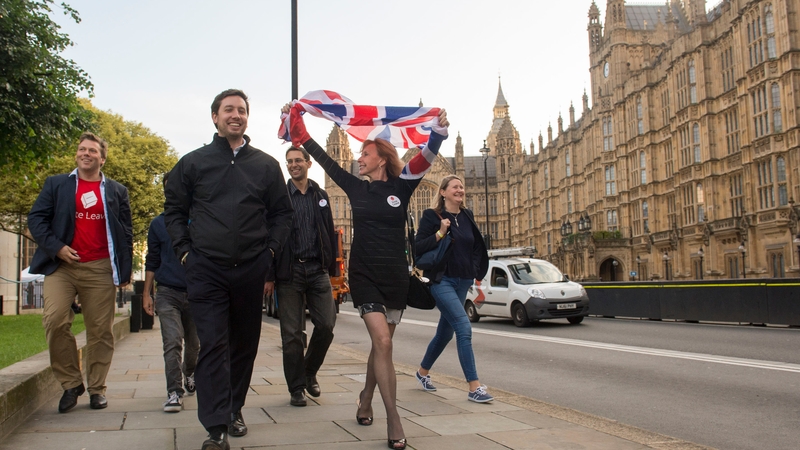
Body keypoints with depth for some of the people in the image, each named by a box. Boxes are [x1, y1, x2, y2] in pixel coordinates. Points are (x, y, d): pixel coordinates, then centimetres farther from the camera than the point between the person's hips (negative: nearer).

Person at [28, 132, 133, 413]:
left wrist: (125, 271, 4)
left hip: (100, 269, 0)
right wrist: (56, 247, -9)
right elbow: (36, 218, 6)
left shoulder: (117, 191, 13)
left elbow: (126, 234, 11)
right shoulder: (56, 185, 13)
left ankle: (97, 388, 11)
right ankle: (70, 383, 3)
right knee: (55, 322, -13)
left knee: (100, 330, 0)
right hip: (61, 266, 0)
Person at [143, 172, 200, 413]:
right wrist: (146, 294, 6)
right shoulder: (159, 223, 5)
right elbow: (152, 261, 11)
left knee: (194, 343, 14)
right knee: (172, 343, -10)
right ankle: (174, 393, -5)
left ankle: (189, 375, 40)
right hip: (168, 293, 0)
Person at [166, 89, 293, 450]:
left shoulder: (266, 165, 9)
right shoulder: (193, 163, 7)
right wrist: (184, 251, 1)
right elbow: (174, 210, 11)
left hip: (251, 270, 2)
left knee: (245, 343, 10)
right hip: (206, 270, -2)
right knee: (213, 346, -6)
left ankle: (234, 410, 27)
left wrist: (271, 251, 2)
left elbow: (281, 213, 13)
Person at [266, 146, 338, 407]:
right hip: (289, 271, -2)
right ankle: (296, 388, 14)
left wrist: (332, 268, 7)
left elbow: (330, 234, 13)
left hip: (318, 270, 3)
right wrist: (270, 275, -7)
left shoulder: (321, 196, 12)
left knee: (326, 325, -3)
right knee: (292, 334, 1)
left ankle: (309, 372, 22)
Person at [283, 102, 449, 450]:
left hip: (395, 277, 1)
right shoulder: (356, 188, 4)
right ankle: (394, 421, -8)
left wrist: (439, 130, -33)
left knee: (381, 345, 11)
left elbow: (425, 159, -15)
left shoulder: (401, 187, 1)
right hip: (364, 275, -1)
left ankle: (365, 401, 34)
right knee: (382, 343, -13)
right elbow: (323, 158, 5)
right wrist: (295, 122, 5)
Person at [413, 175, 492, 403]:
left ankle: (423, 371, 37)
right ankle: (474, 387, -15)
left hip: (462, 281, 7)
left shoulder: (467, 216, 9)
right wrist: (440, 233, -21)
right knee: (464, 327, -18)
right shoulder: (432, 216, -6)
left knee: (445, 332, 15)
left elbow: (476, 245, 20)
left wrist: (475, 269, 6)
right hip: (442, 280, -6)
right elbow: (418, 247, -11)